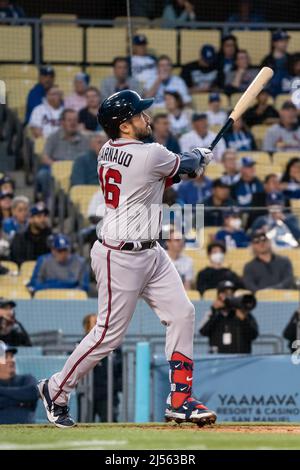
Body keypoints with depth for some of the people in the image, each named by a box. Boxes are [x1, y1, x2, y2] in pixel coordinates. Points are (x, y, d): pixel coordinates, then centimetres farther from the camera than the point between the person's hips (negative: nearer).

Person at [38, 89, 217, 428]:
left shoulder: (107, 152, 4)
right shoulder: (151, 155, -22)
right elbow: (188, 165, -1)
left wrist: (191, 162, 12)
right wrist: (201, 156, 21)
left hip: (150, 253, 9)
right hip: (119, 257, -9)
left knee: (182, 314, 6)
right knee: (109, 333, 0)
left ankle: (179, 399, 9)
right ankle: (56, 390, 17)